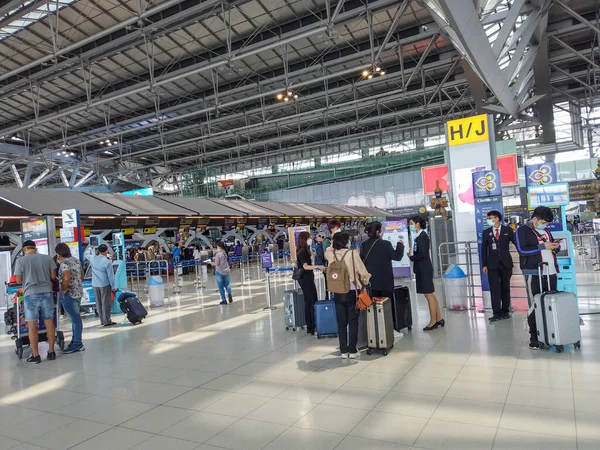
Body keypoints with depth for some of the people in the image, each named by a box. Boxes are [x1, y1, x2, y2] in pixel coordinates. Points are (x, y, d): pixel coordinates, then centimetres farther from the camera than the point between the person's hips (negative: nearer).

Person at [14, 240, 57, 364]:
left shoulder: (20, 260, -1)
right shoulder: (48, 258, 4)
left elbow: (19, 281, 1)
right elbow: (53, 276, 5)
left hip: (30, 294, -2)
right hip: (47, 293, 2)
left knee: (32, 326, 5)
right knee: (49, 323, 10)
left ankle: (35, 355, 9)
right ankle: (51, 352, 16)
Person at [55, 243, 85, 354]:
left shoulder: (64, 263, -15)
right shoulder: (76, 260, 12)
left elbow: (66, 278, -29)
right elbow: (81, 276, 20)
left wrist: (64, 289, -16)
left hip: (69, 294, -9)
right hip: (78, 291, 9)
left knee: (75, 319, -3)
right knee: (75, 318, 15)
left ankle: (77, 344, 3)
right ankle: (75, 341, 24)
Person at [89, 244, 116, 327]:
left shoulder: (93, 259, 1)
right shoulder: (107, 262, -16)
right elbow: (110, 276, -13)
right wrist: (113, 286, -5)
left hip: (95, 284, 6)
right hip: (105, 284, -6)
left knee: (98, 303, 12)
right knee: (106, 303, 1)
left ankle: (102, 320, 20)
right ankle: (106, 321, 4)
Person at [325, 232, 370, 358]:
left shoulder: (330, 253, -3)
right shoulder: (352, 253, -14)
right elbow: (363, 271, -8)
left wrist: (333, 242, 18)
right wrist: (366, 281, 11)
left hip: (337, 293, 3)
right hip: (352, 292, -3)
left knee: (341, 322, 11)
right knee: (353, 322, 7)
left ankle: (343, 351, 16)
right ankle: (352, 351, 12)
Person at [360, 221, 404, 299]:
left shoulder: (364, 245, -1)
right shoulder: (385, 244, -15)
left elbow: (361, 261, 8)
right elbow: (397, 256, -8)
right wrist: (400, 245, 6)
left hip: (371, 281, 4)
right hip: (385, 281, -4)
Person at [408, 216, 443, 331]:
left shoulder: (421, 236, -15)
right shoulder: (420, 236, 12)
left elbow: (422, 254, -21)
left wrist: (411, 257, -8)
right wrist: (412, 255, -3)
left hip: (424, 269, -9)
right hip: (422, 269, 9)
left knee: (428, 295, -1)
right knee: (430, 294, 14)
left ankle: (433, 322, 7)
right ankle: (439, 319, 22)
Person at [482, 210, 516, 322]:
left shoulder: (507, 230, 4)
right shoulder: (486, 232, 6)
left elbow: (516, 242, 4)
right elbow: (484, 249, 5)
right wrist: (484, 265, 1)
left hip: (506, 263, 0)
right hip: (492, 264, 0)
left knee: (505, 288, 8)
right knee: (494, 288, -6)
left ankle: (505, 311, 16)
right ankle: (497, 313, -5)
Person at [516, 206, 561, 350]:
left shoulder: (545, 231, 18)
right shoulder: (523, 230, -4)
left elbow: (552, 249, 26)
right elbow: (522, 250, -16)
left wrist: (556, 246, 3)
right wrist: (543, 246, -17)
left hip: (551, 273, 7)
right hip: (534, 274, -7)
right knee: (534, 306, -4)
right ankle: (534, 338, 3)